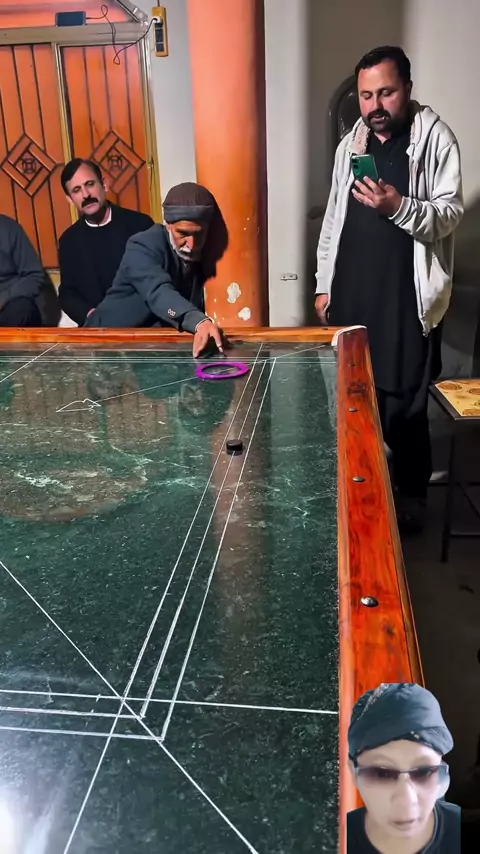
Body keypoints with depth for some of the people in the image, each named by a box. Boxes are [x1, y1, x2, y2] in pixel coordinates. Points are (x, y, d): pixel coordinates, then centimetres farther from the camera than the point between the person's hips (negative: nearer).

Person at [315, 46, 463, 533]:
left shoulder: (435, 138, -3)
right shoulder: (350, 145, 13)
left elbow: (450, 214, -9)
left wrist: (399, 206, -26)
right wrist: (324, 284, 13)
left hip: (407, 301, -5)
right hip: (353, 298, 5)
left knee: (404, 407, -1)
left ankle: (412, 498, 20)